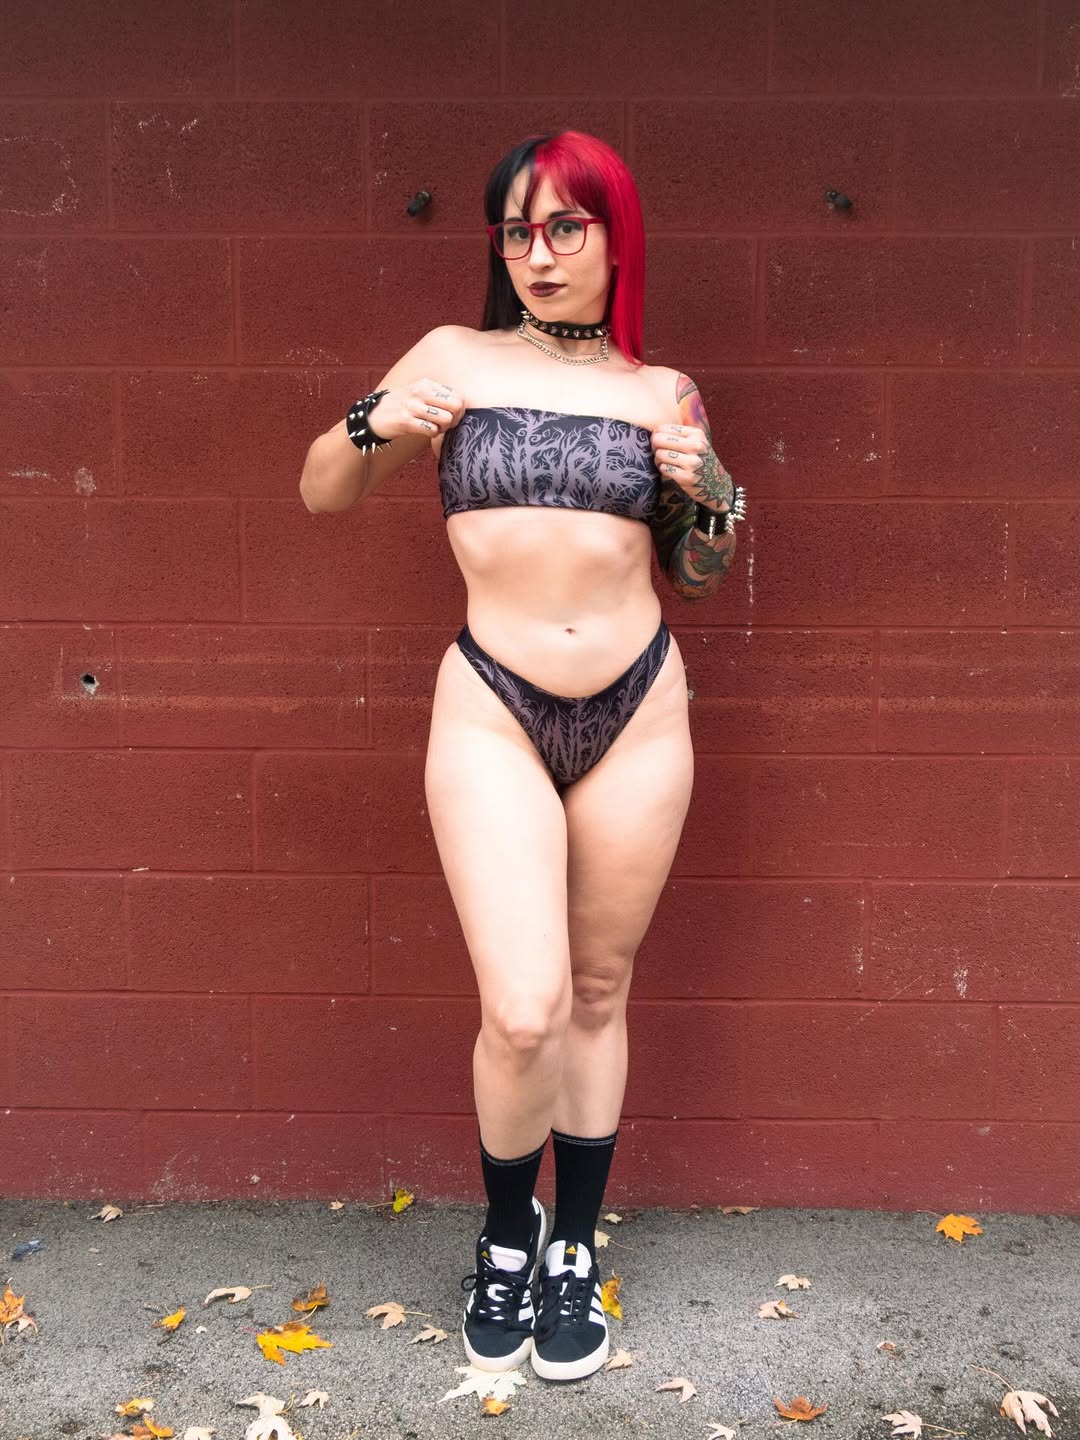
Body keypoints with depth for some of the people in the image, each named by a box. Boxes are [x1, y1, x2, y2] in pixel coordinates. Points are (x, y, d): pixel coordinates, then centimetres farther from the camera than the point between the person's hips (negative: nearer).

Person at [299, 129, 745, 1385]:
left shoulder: (662, 393, 8)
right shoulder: (454, 358, 4)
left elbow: (700, 572, 17)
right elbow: (320, 493, 11)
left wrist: (712, 495, -3)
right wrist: (372, 428, -8)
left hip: (637, 712, 2)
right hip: (492, 711, -2)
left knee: (598, 995, 11)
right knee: (523, 1010, -11)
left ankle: (575, 1248, 32)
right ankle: (506, 1231, 21)